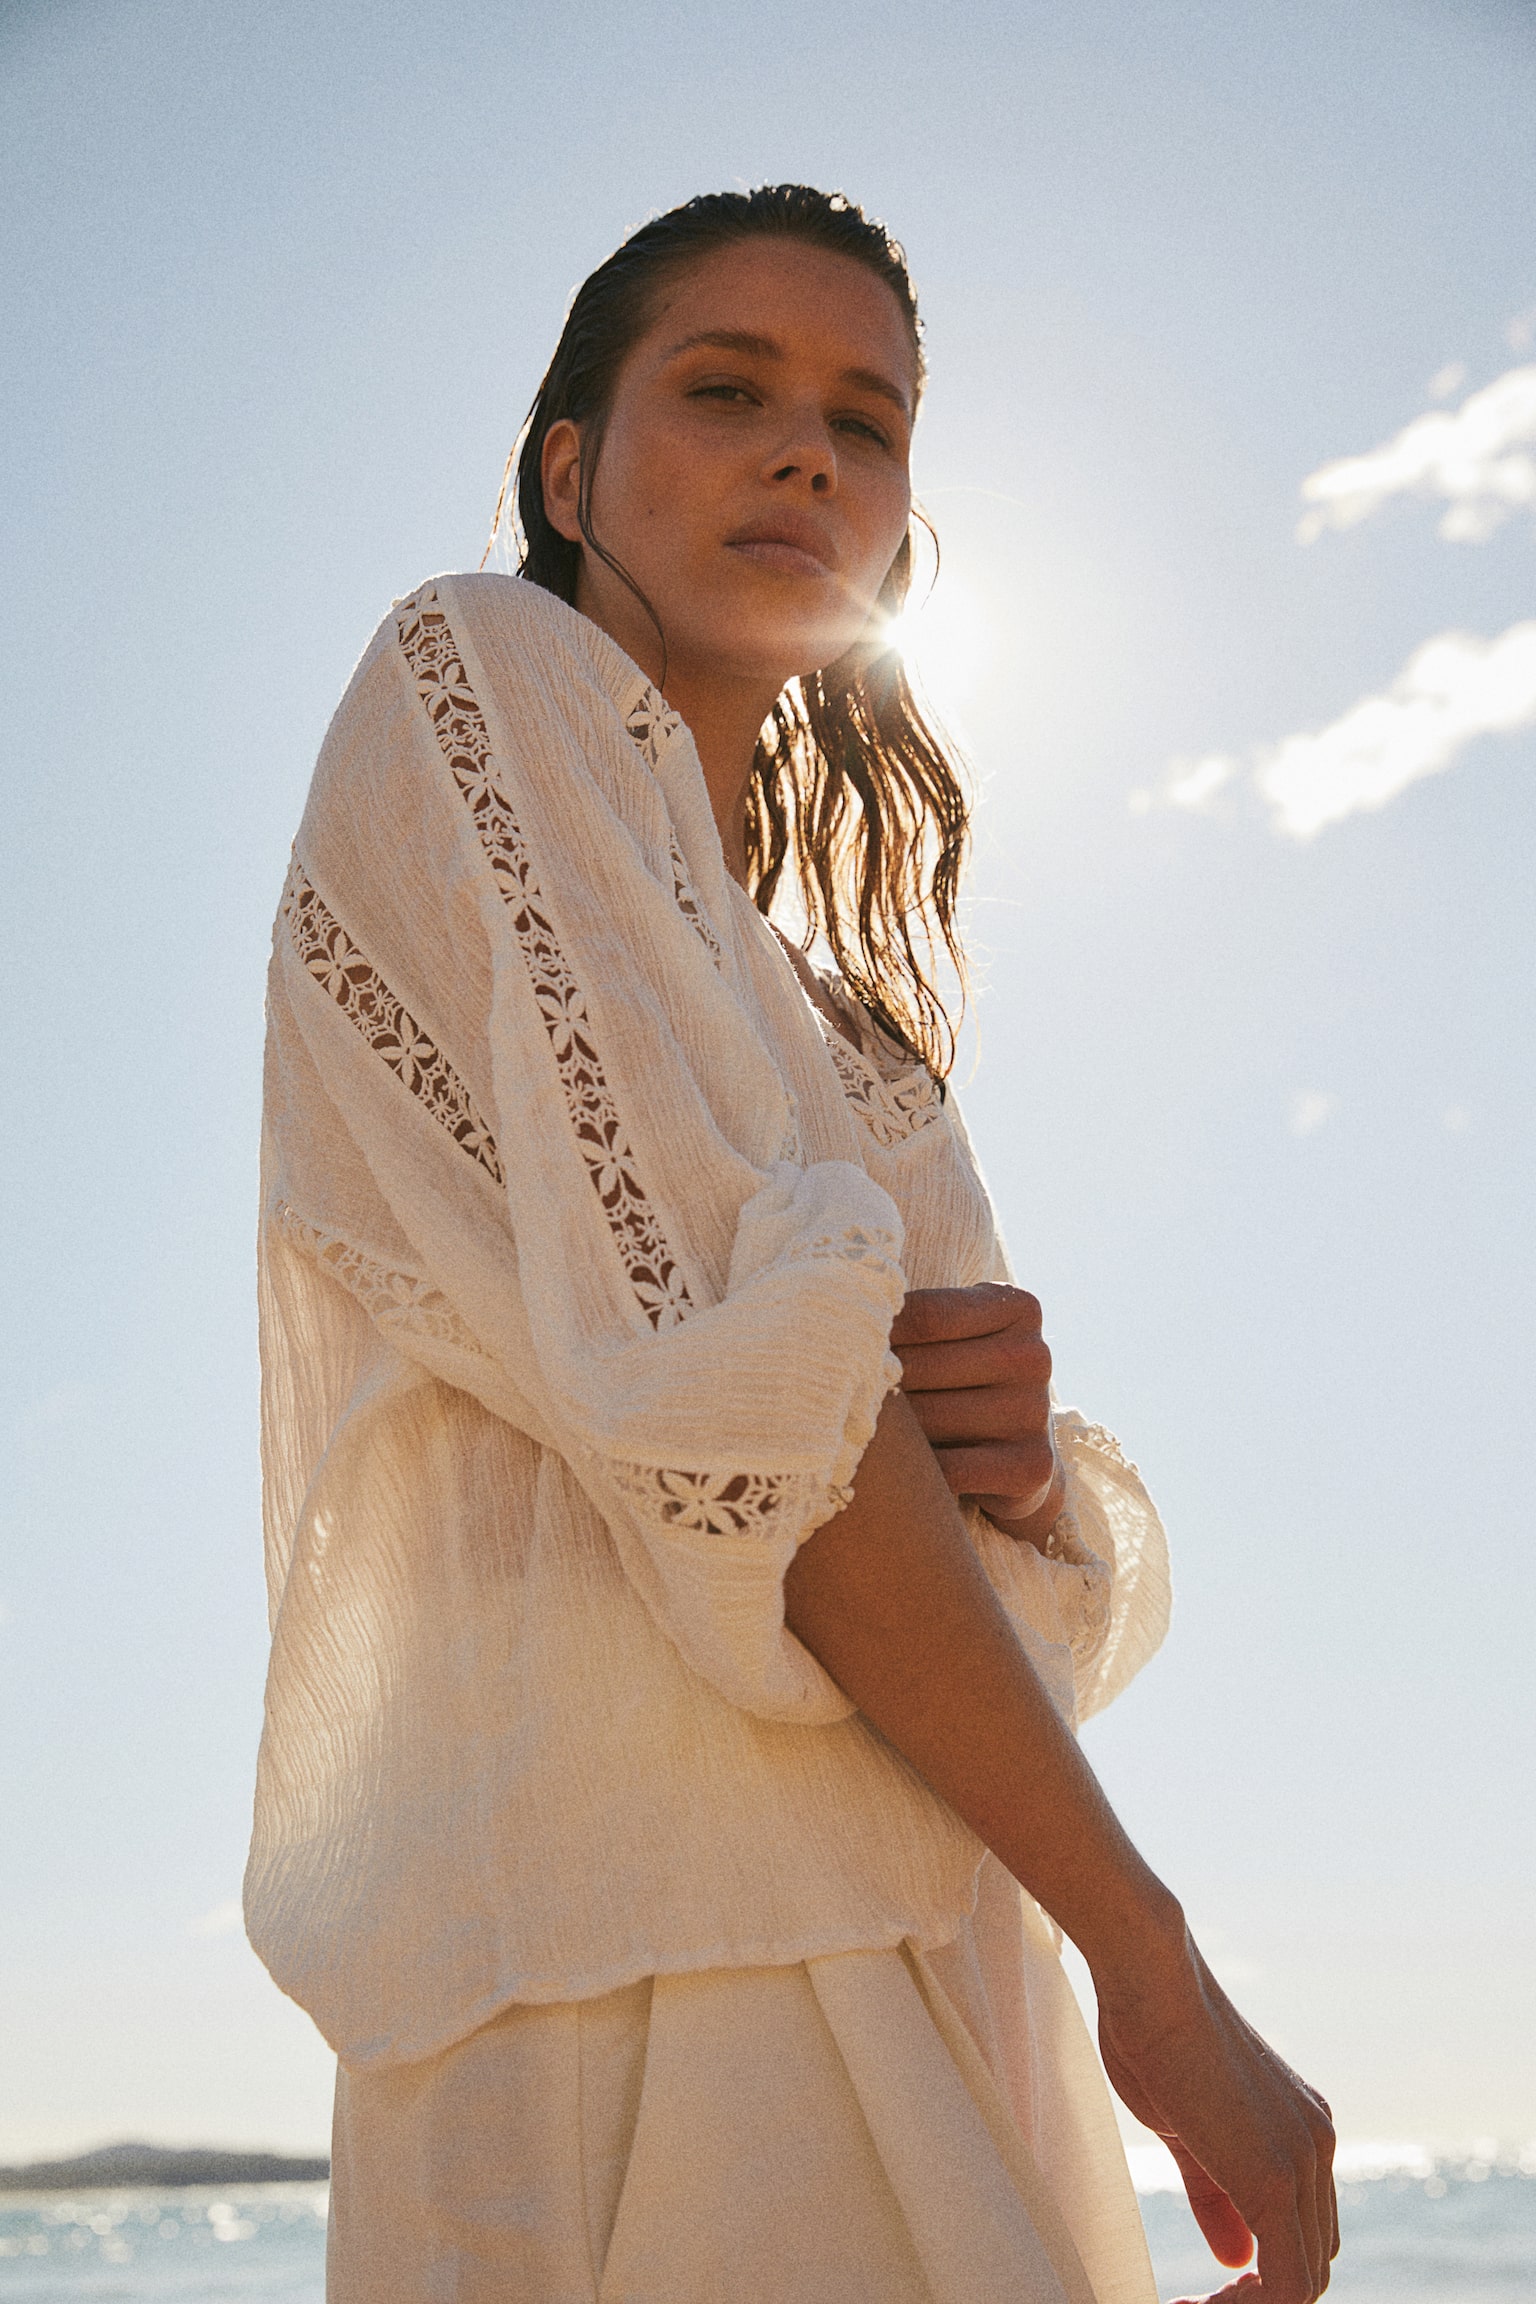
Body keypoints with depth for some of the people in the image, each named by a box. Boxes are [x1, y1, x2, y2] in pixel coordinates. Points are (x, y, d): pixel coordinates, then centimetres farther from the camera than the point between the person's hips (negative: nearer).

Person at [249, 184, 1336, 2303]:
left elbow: (1096, 1582, 17)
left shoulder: (836, 1012, 22)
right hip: (662, 1965, -8)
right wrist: (1151, 1956, -12)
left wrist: (1027, 1463, -8)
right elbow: (715, 1353, -14)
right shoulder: (477, 674, 0)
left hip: (945, 1962, 8)